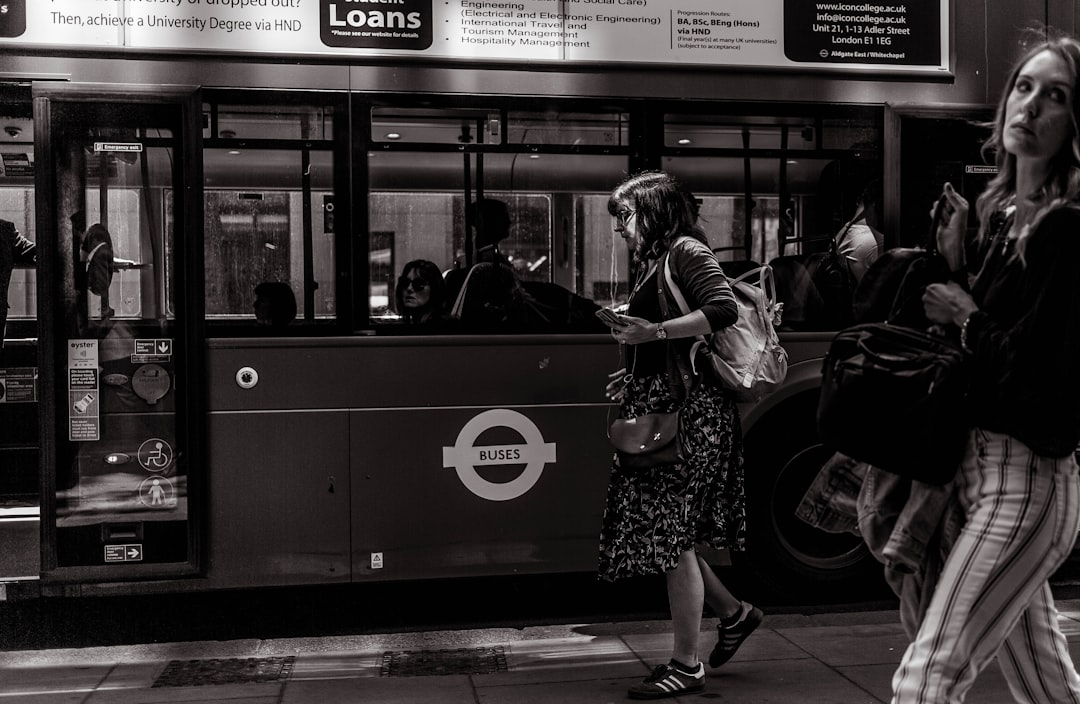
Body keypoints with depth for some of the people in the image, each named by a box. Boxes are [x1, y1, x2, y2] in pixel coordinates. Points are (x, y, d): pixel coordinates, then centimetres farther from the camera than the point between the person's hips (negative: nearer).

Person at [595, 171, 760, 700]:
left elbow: (724, 310, -22)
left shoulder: (685, 250, -7)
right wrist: (635, 374, 15)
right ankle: (733, 612, 30)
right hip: (661, 406, 9)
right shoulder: (655, 262, 19)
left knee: (672, 534, -4)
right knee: (669, 530, 12)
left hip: (686, 411, -9)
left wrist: (653, 332, -21)